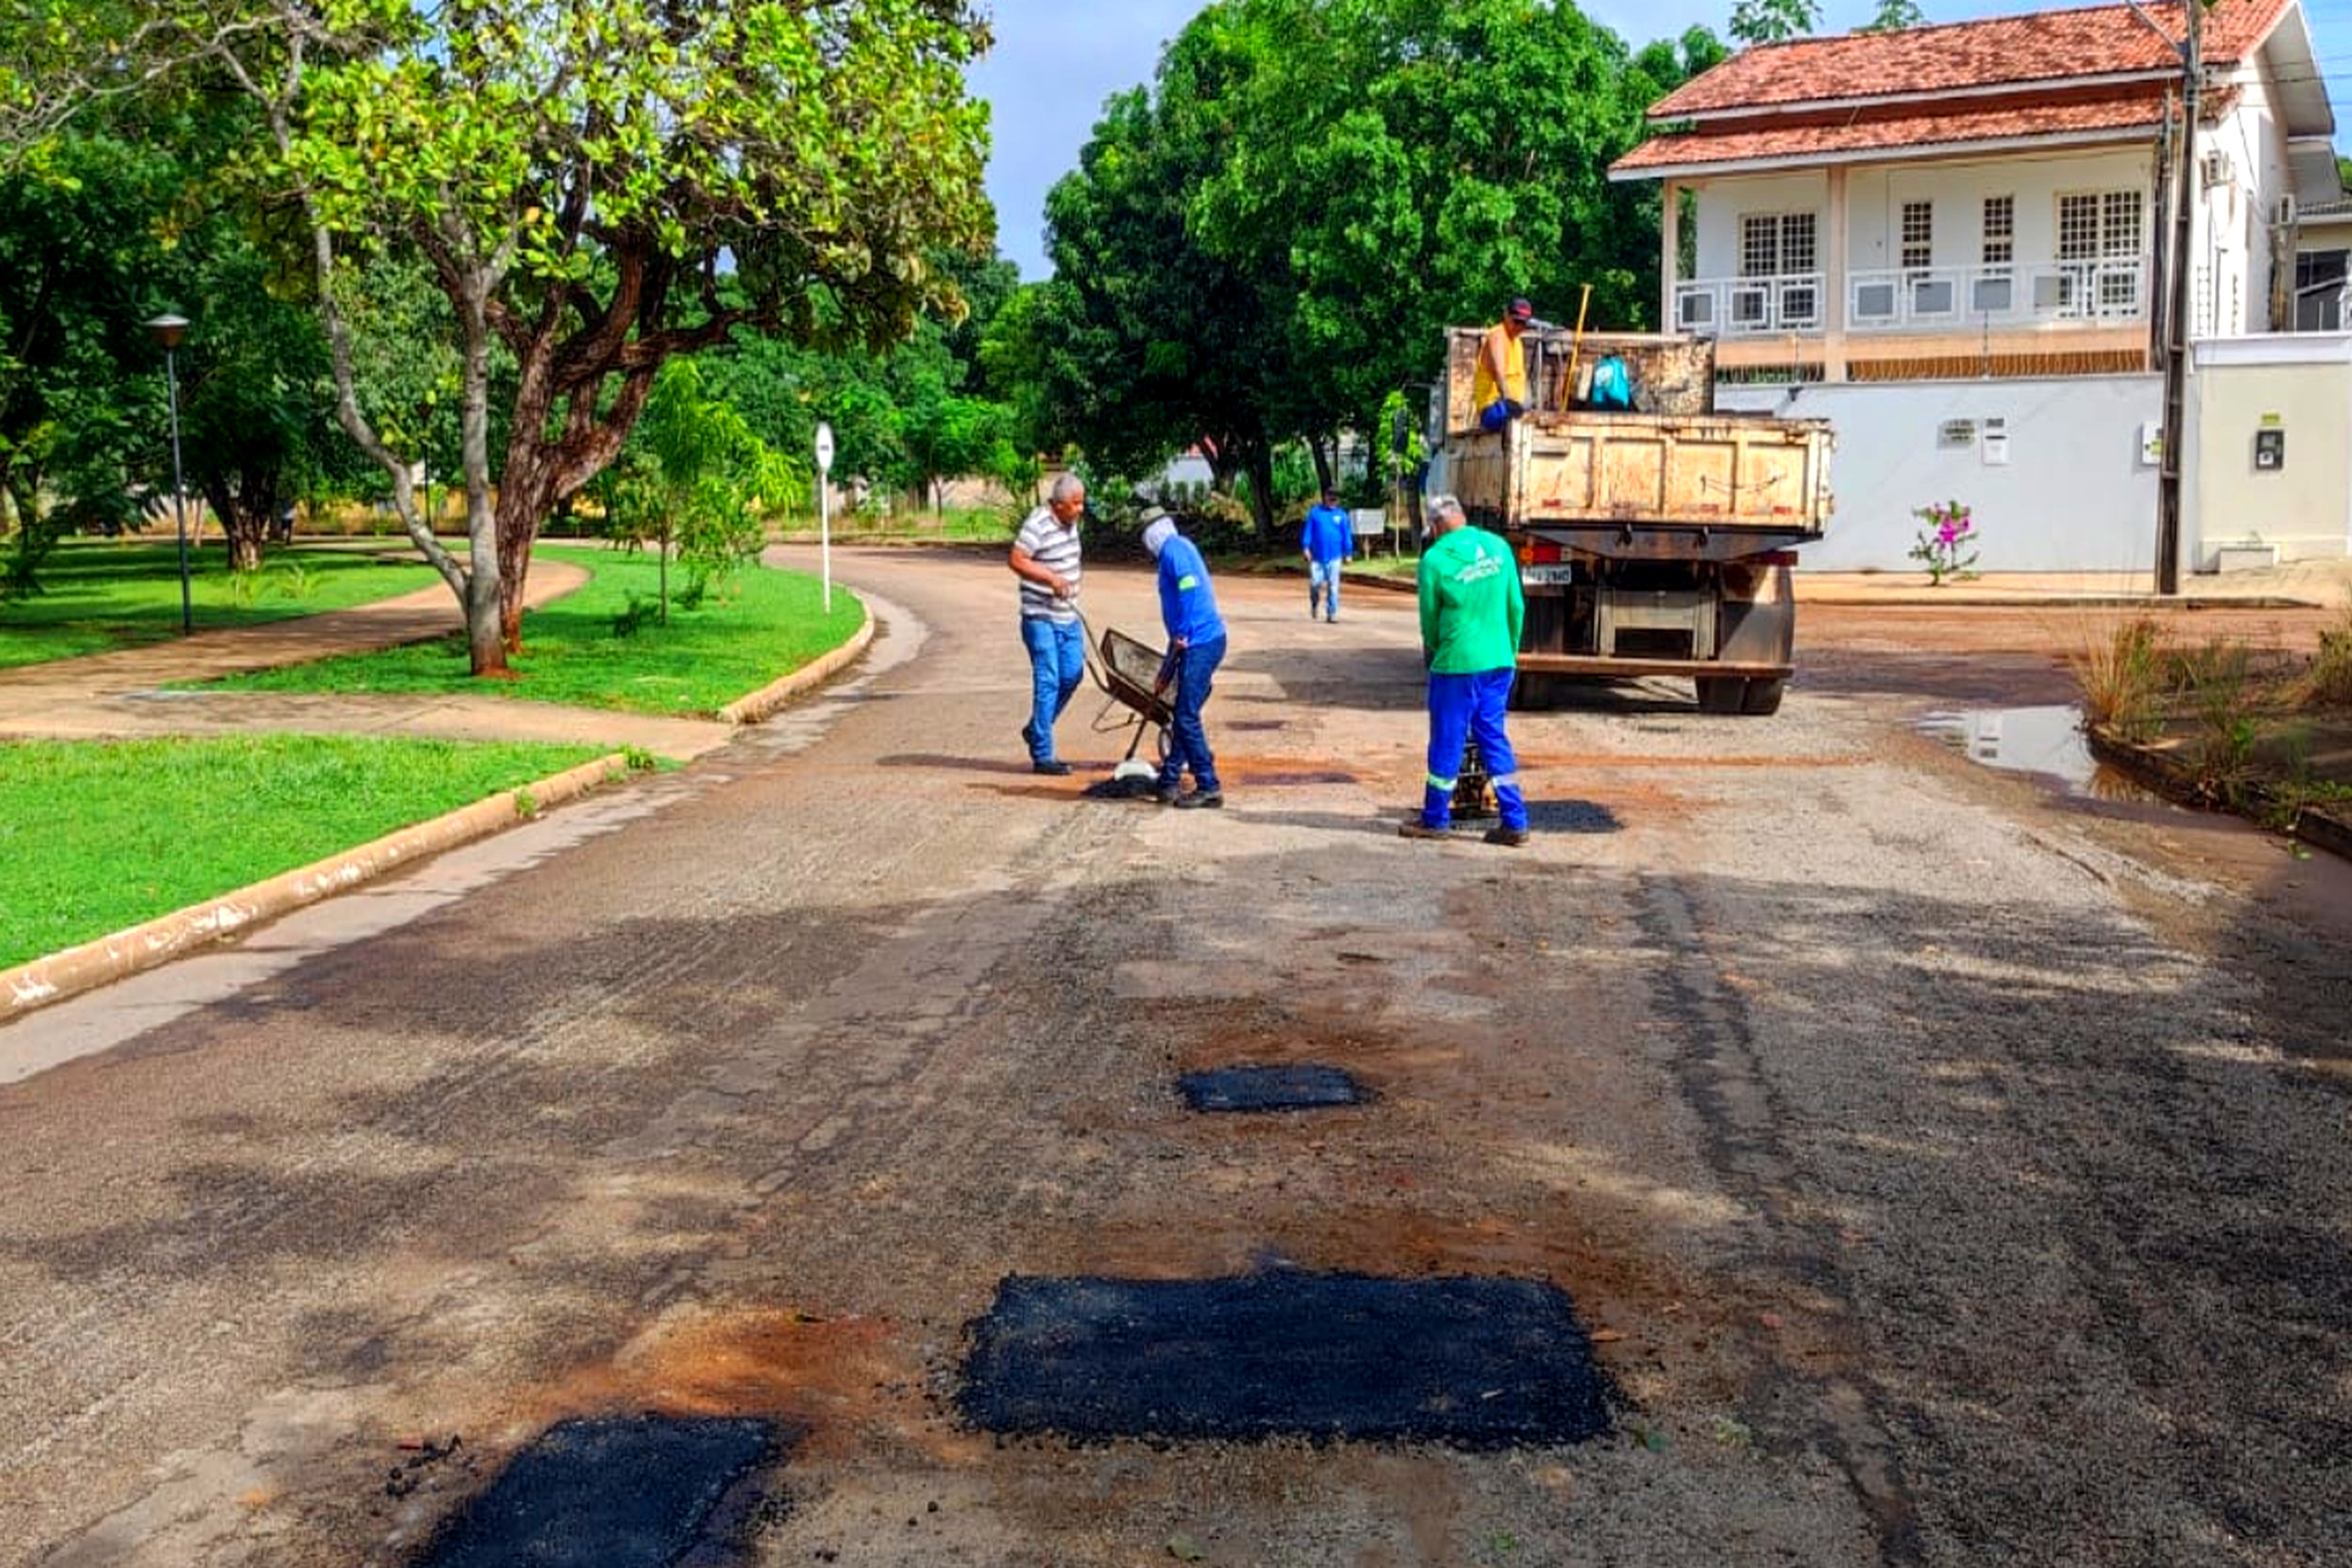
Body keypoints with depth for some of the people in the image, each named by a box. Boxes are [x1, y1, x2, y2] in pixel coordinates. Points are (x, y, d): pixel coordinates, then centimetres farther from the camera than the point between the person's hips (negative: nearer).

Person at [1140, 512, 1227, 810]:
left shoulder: (1173, 548, -4)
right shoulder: (1182, 548, 26)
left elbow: (1189, 587, -20)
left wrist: (1182, 635, -16)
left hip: (1200, 643, -10)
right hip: (1205, 641, 10)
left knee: (1187, 717, -7)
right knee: (1183, 715, 14)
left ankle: (1209, 788, -4)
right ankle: (1170, 780, 21)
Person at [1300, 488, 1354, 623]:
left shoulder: (1341, 515, 6)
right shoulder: (1315, 512, 5)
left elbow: (1347, 534, 8)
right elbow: (1308, 530, 4)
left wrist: (1348, 553, 4)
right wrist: (1306, 547, -5)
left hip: (1334, 556, 0)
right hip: (1317, 556, 0)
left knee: (1333, 586, -2)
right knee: (1315, 584, -3)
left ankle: (1332, 614, 3)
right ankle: (1314, 604, 27)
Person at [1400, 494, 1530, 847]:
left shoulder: (1435, 559, -10)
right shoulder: (1499, 547, 4)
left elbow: (1430, 616, 0)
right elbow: (1516, 606, 8)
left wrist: (1432, 652, 18)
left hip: (1457, 665, -5)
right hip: (1499, 662, 5)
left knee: (1447, 742, 6)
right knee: (1494, 738, 12)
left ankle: (1435, 820, 18)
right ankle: (1515, 822, 9)